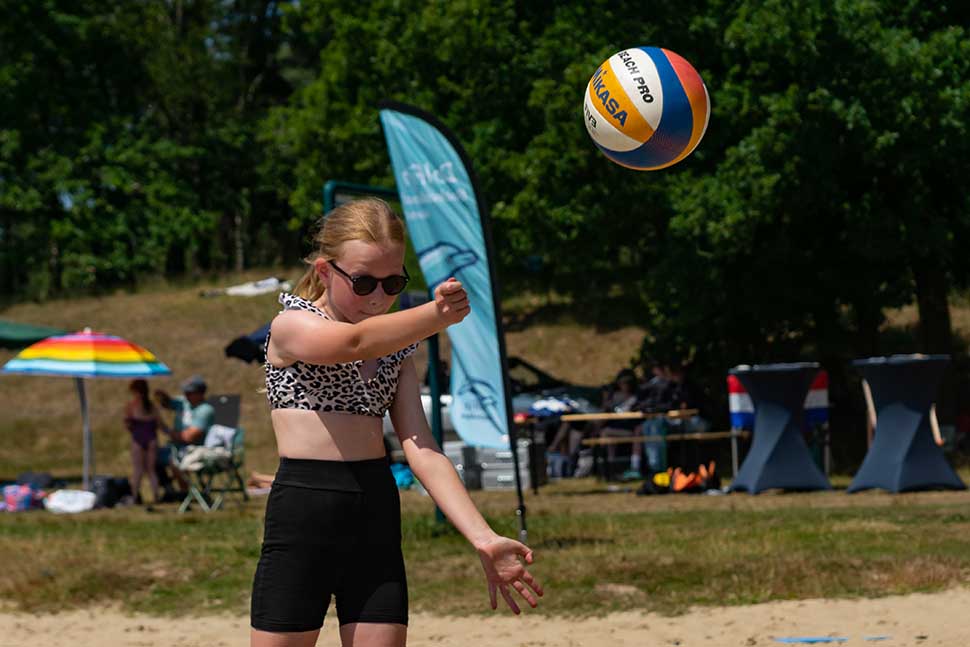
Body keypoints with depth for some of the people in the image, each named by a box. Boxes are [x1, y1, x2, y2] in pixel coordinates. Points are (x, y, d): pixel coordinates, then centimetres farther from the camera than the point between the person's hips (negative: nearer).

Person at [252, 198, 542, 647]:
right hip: (301, 513, -5)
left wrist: (482, 537, -12)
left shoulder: (397, 352, 12)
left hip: (377, 522, 5)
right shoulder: (292, 326, -4)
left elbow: (421, 447, 2)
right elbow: (354, 343, -26)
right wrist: (435, 317, -46)